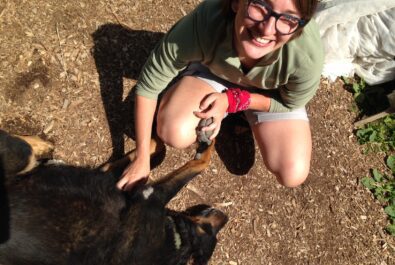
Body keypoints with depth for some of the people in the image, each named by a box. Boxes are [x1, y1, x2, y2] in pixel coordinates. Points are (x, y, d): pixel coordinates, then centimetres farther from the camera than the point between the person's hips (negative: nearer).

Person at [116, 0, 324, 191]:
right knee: (173, 133, -24)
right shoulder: (204, 22, -39)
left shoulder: (307, 56, -38)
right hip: (213, 69, 0)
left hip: (271, 93, 1)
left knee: (292, 175, -13)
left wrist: (232, 100, -24)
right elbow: (149, 84, -24)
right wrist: (142, 159, -19)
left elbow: (290, 103, -14)